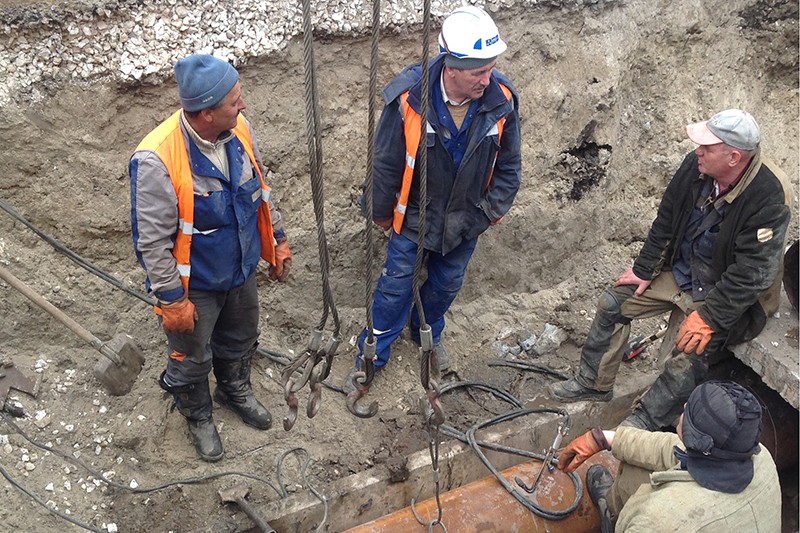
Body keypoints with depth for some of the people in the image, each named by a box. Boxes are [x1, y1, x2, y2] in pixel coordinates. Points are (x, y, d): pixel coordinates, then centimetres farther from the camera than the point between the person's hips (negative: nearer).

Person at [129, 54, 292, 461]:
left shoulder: (238, 129, -13)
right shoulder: (157, 160, -33)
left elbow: (259, 189, 4)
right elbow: (152, 241, -25)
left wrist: (277, 240, 11)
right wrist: (172, 300, -18)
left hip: (242, 270, 6)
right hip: (194, 285, -5)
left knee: (240, 340, 29)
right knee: (192, 359, 19)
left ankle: (235, 390, 59)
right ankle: (198, 417, 49)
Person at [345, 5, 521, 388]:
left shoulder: (502, 98, -21)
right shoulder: (409, 97, -28)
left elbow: (508, 165, -4)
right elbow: (385, 161, -13)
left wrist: (494, 210, 2)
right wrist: (381, 211, -1)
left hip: (467, 217, 3)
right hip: (415, 214, -2)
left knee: (446, 285, 22)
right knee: (396, 285, 11)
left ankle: (428, 334, 52)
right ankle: (373, 355, 32)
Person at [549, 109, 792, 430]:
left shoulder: (769, 199, -30)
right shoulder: (696, 166, -13)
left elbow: (751, 274, -28)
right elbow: (666, 220, 1)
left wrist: (708, 318, -29)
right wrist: (643, 270, 4)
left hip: (728, 297, -6)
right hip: (679, 271, 7)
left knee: (689, 357, -26)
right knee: (612, 303, 6)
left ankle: (642, 424, -6)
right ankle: (594, 382, 22)